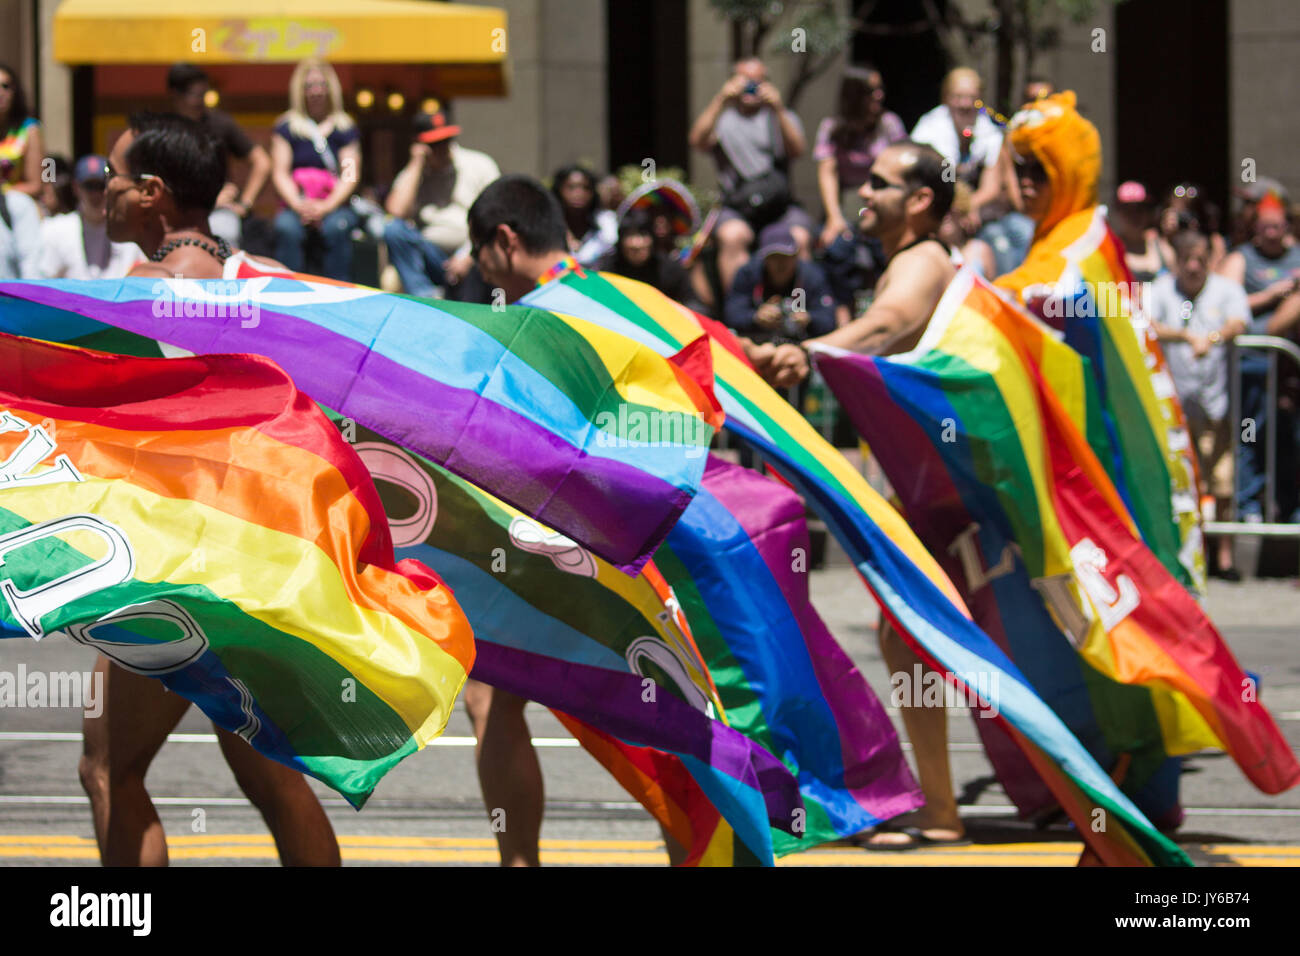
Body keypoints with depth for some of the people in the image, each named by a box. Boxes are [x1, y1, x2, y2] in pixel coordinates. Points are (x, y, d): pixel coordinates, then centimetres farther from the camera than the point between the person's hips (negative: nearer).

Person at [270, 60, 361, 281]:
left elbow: (350, 175, 2)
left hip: (334, 206, 0)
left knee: (336, 227, -35)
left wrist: (327, 206, -14)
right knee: (286, 228, -34)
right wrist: (298, 205, -13)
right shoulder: (287, 127, 12)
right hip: (295, 206, 0)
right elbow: (280, 173, 5)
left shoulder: (345, 128, 11)